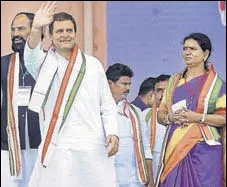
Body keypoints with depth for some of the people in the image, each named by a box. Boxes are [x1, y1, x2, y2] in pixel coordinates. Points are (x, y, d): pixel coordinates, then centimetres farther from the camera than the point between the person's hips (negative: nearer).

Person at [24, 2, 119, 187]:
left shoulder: (93, 64, 13)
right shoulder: (45, 62, 9)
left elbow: (108, 104, 13)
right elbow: (31, 57, -15)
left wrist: (112, 133, -3)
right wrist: (36, 29, -34)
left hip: (93, 148, 1)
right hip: (56, 149, -1)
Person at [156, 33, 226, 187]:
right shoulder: (174, 81, 17)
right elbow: (160, 114, 18)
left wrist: (198, 117, -16)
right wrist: (170, 118, -4)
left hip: (203, 150, -4)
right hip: (175, 148, 4)